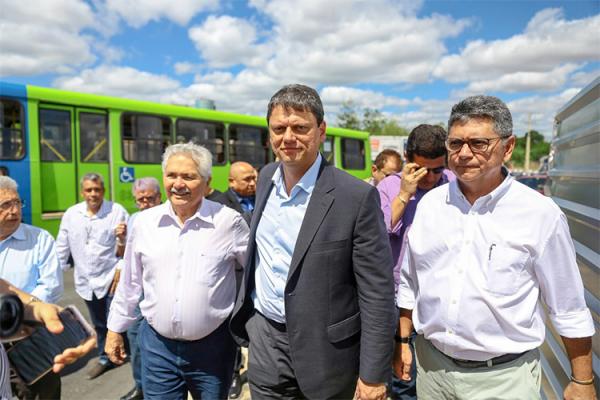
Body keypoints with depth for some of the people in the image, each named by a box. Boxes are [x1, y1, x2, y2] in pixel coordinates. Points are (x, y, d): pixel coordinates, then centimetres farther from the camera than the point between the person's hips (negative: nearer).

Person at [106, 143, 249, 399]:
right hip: (157, 345, 2)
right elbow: (130, 282, 9)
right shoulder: (144, 222, -2)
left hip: (213, 347, -1)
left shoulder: (229, 221, -11)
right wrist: (115, 329, 15)